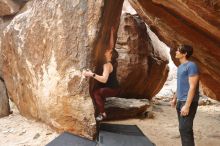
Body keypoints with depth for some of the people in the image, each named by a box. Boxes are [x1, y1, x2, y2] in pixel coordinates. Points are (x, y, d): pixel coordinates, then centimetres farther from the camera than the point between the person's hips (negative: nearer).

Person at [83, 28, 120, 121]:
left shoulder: (107, 65, -21)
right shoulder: (107, 62, 3)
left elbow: (104, 79, -36)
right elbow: (111, 46, 7)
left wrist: (92, 74, -41)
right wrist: (111, 33, 15)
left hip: (114, 89, -9)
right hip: (112, 88, 9)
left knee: (95, 92, -27)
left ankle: (102, 114, -25)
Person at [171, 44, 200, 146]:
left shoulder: (191, 66, -15)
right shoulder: (180, 67, 14)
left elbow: (192, 87, -19)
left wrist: (187, 105, -23)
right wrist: (175, 98, 24)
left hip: (188, 102, -9)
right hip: (180, 101, 9)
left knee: (185, 129, -10)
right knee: (183, 128, 14)